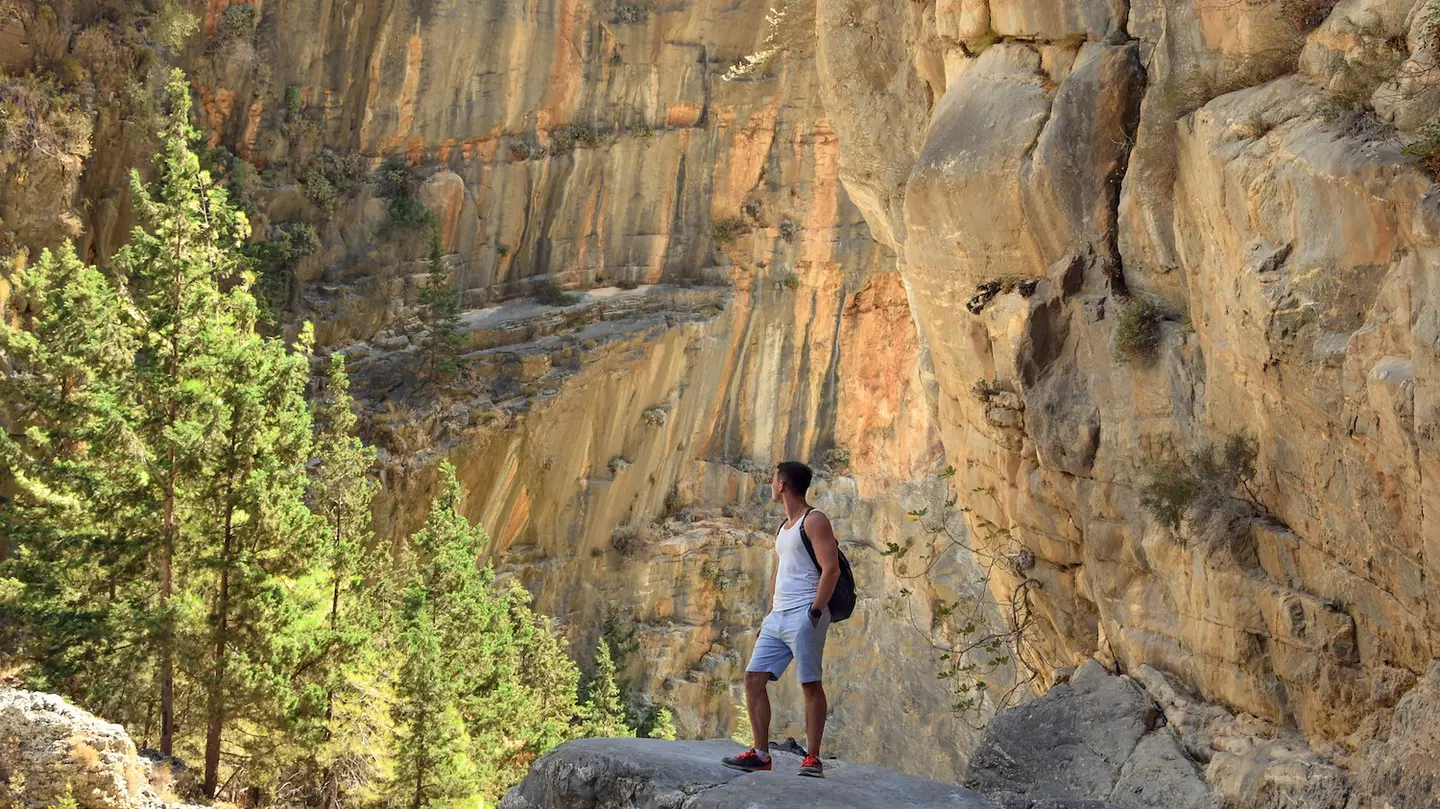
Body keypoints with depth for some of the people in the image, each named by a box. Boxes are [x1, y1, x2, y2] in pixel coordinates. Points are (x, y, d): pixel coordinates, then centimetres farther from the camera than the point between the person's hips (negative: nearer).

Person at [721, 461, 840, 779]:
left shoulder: (813, 521, -6)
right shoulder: (784, 526, 22)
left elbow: (831, 569, -15)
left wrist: (815, 613, -20)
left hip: (803, 614, -9)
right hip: (777, 617, 9)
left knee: (810, 684, -5)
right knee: (753, 678, 2)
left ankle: (812, 758, 0)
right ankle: (761, 754, 6)